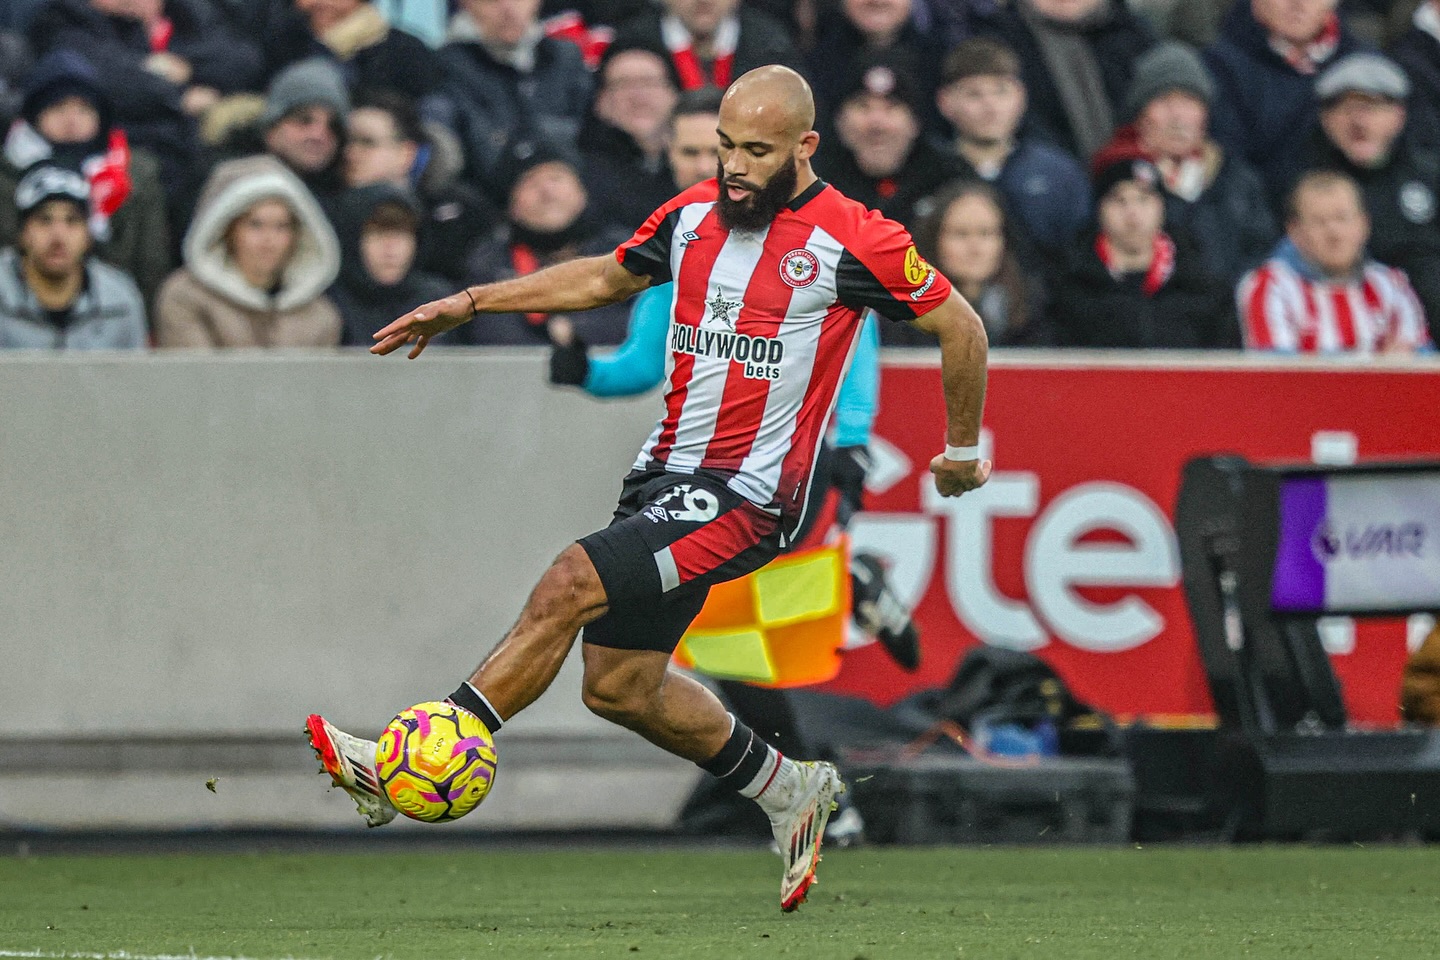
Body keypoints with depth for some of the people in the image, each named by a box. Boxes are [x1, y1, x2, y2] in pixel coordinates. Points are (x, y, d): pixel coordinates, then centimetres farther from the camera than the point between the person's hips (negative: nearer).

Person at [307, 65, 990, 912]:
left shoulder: (853, 241, -11)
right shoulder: (694, 215, 7)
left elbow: (960, 325, 2)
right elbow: (606, 277, 24)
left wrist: (965, 449, 12)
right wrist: (470, 303, 17)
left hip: (748, 495, -8)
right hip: (668, 472, 8)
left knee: (568, 587, -22)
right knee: (620, 688, 11)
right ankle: (794, 793, 32)